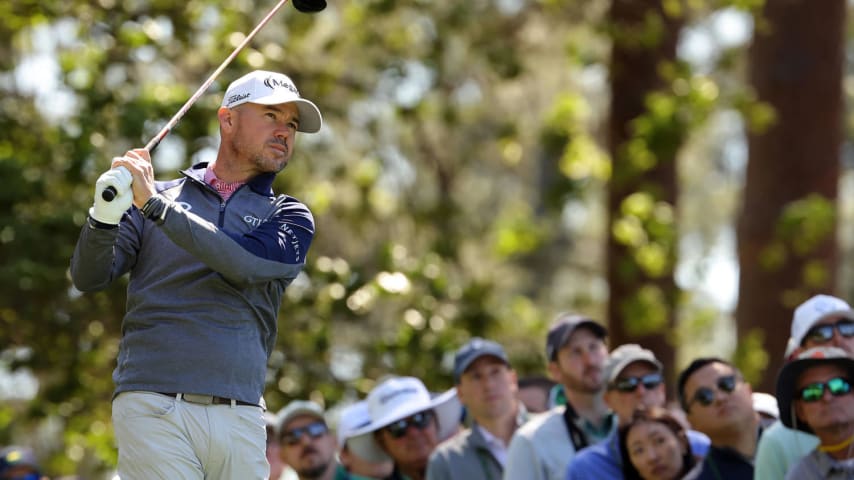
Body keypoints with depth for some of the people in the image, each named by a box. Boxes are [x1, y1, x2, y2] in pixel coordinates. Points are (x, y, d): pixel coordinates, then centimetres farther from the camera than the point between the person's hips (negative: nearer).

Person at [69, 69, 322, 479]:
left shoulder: (289, 218, 14)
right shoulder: (157, 195, 14)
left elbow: (247, 264, -7)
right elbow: (88, 277, 5)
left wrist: (155, 205, -12)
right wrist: (105, 216, -16)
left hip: (240, 418, 2)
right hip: (153, 410, -2)